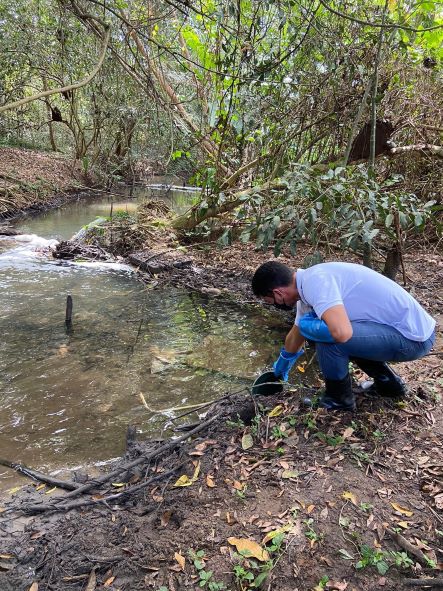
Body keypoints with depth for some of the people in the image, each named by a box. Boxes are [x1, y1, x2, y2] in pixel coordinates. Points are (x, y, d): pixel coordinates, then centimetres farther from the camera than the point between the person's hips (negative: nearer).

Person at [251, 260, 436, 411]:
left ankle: (339, 399, 4)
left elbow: (341, 333, -37)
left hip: (412, 337, -10)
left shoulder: (314, 281, -23)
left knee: (328, 334, -22)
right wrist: (281, 367, 41)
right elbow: (295, 336, 25)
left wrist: (308, 323, -15)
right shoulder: (308, 285, 8)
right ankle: (388, 383, 28)